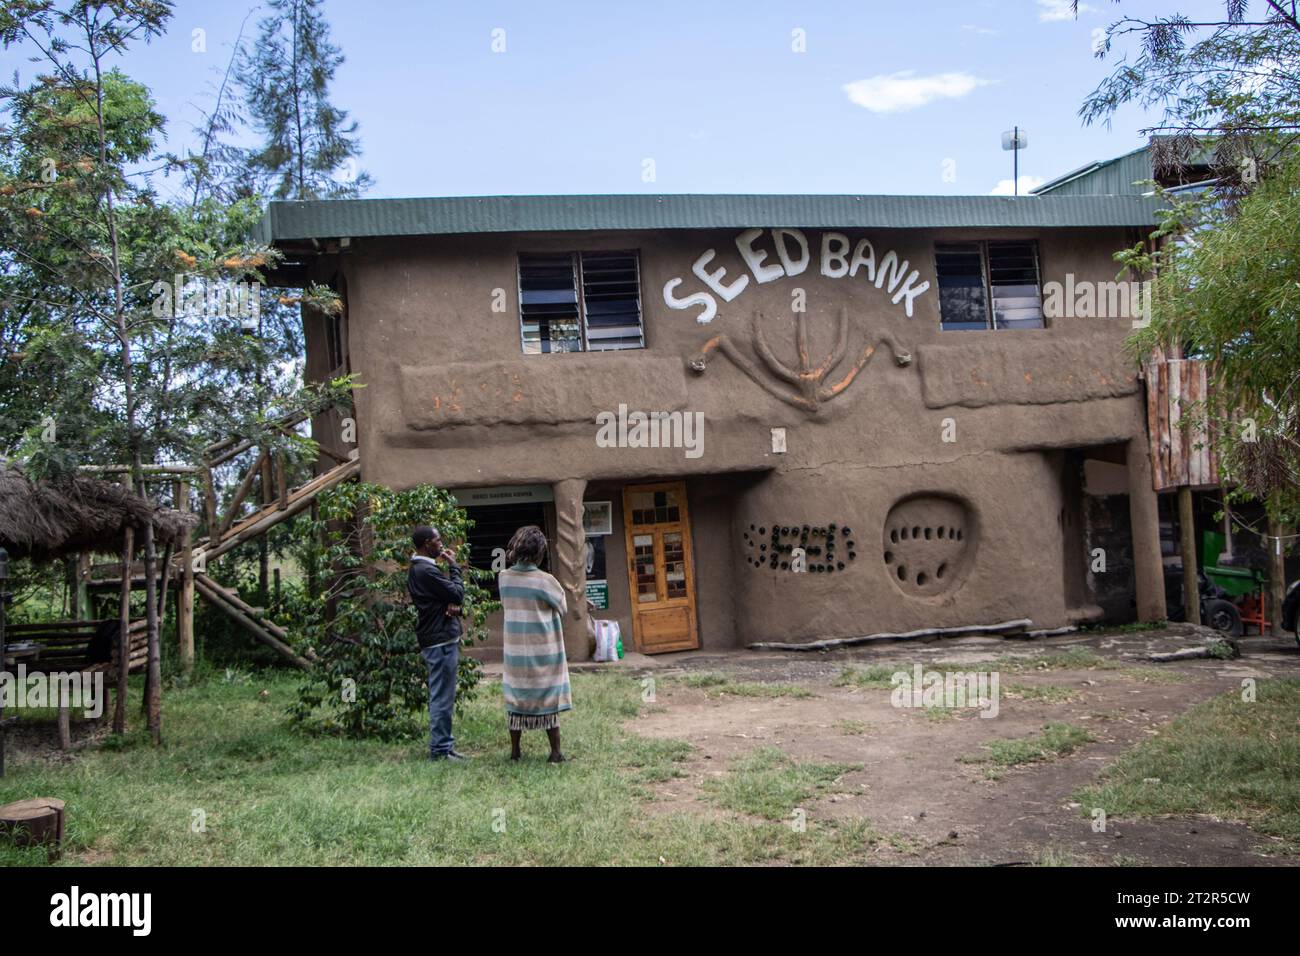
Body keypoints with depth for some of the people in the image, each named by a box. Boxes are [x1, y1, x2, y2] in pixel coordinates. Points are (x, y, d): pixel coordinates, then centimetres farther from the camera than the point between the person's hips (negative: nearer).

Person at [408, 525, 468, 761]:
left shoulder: (418, 569, 16)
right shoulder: (427, 571, -18)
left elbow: (450, 596, 17)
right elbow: (458, 594, -15)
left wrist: (452, 606, -5)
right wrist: (454, 566, -5)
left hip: (439, 639, 11)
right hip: (441, 641, -11)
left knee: (441, 697, 15)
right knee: (442, 697, -5)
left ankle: (443, 744, 23)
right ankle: (441, 749, 0)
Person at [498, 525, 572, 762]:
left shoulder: (504, 577, -3)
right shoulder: (544, 580, -15)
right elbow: (562, 609, -2)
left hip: (515, 648, 4)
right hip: (543, 649, -3)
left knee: (516, 696, 12)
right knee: (548, 698, 5)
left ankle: (515, 751, 18)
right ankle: (556, 752, 8)